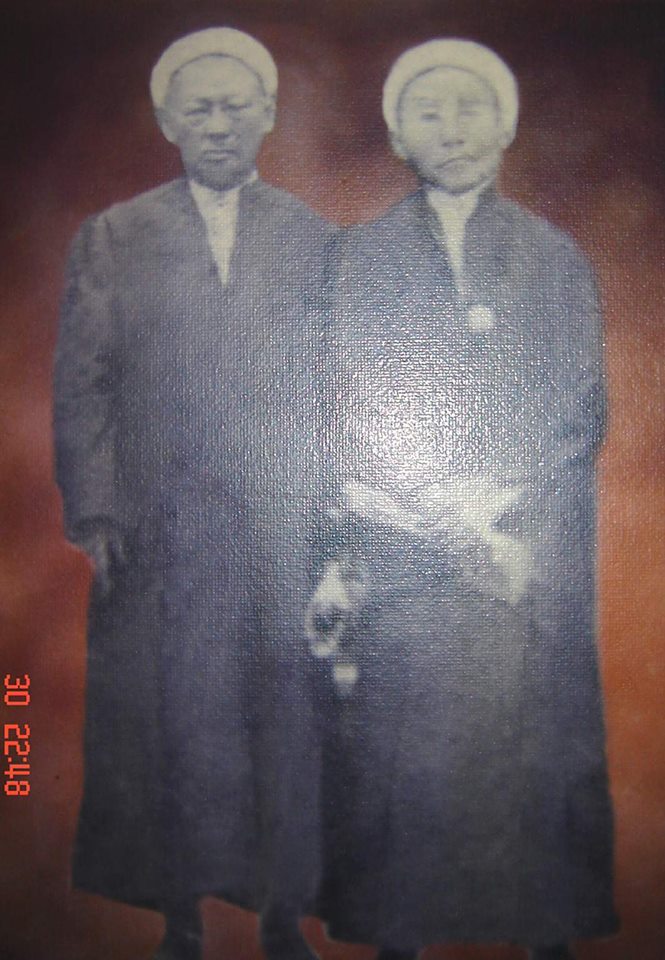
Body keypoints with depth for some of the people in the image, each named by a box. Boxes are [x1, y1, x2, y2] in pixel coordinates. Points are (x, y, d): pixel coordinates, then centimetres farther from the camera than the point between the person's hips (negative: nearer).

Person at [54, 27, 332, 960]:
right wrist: (93, 513, -4)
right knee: (169, 726, 7)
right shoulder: (110, 238, 7)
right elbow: (80, 386, 4)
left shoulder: (314, 238, 9)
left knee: (286, 721, 6)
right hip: (159, 535, 0)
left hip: (287, 533, 1)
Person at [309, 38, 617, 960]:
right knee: (399, 747, 1)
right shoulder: (360, 256, 10)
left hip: (533, 552, 1)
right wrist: (455, 525, -7)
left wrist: (498, 507, -8)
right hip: (402, 567, 0)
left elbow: (581, 411, 6)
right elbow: (354, 414, 3)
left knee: (534, 737, 3)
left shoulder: (555, 254, 12)